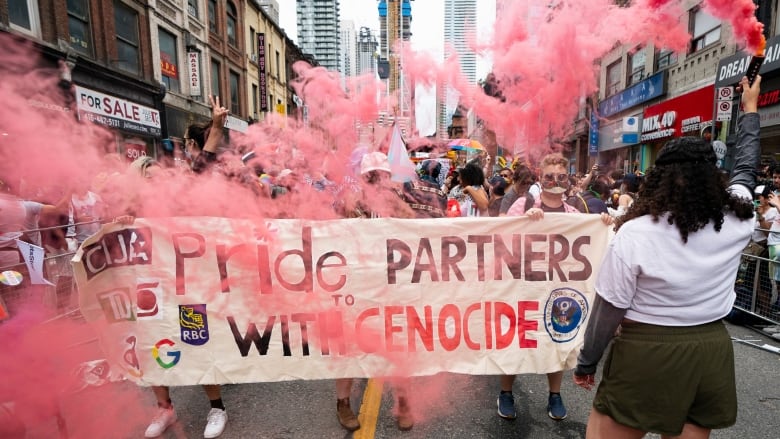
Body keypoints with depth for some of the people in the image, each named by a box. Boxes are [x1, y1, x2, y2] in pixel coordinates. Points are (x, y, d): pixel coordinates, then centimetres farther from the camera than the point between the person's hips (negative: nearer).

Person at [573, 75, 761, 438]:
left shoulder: (634, 234, -20)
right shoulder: (737, 220, -4)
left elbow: (608, 310, -16)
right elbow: (745, 169, 17)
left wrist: (586, 361, -3)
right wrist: (750, 109, 32)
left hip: (647, 354, -5)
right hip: (712, 350, 6)